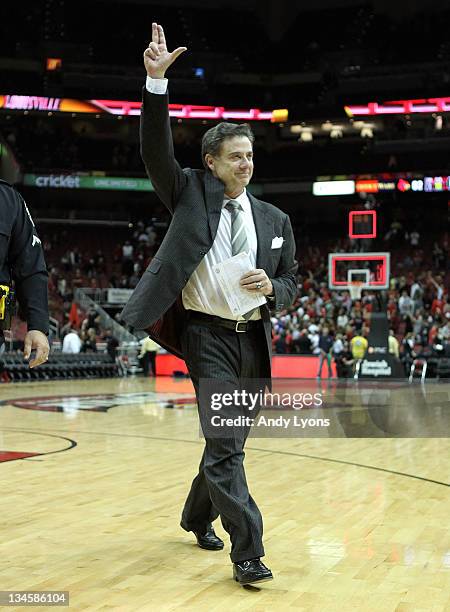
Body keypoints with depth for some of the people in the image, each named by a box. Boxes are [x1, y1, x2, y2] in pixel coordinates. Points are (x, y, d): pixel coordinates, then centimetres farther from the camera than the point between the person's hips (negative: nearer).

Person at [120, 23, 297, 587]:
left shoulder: (274, 220, 10)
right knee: (225, 443, -13)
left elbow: (290, 283, 15)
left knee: (228, 442, 15)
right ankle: (247, 551, -9)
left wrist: (270, 288, -9)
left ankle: (197, 517, 38)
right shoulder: (191, 194, 2)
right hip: (208, 335, -4)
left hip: (254, 341, 5)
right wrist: (156, 82, -22)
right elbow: (156, 150, -10)